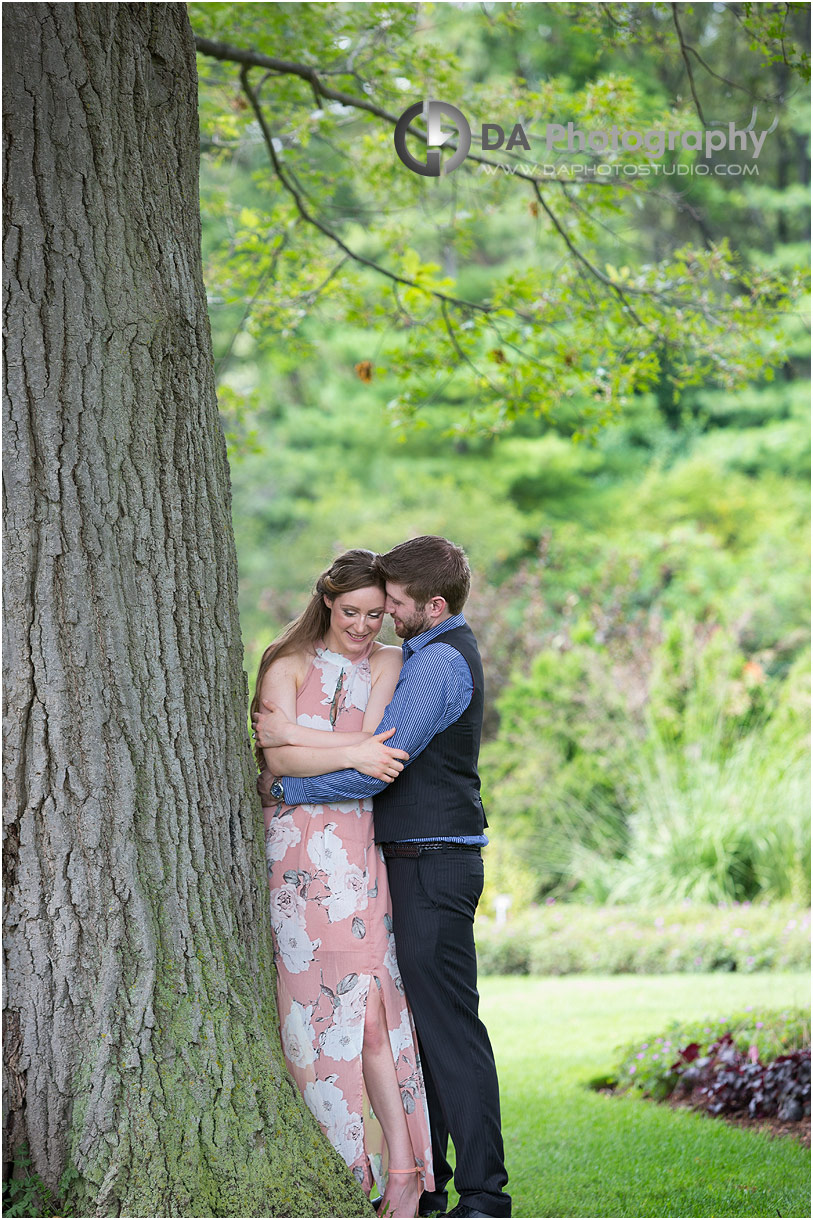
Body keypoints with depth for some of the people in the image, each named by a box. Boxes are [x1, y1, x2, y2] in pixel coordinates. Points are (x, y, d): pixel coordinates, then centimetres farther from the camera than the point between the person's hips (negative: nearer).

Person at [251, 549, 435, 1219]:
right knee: (315, 1000, -3)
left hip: (361, 849, 0)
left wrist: (288, 732, -7)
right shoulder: (288, 665, 10)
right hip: (298, 853, 0)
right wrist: (353, 753, -17)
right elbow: (279, 758, -5)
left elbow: (371, 744, -3)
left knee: (371, 999, -8)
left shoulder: (389, 663, 12)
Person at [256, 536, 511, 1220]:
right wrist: (292, 734, 7)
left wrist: (285, 788, -11)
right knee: (416, 1022, 13)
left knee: (450, 1026, -9)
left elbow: (375, 770, -21)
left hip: (433, 864, -11)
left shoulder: (439, 663, -16)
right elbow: (381, 744, 18)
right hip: (419, 861, 11)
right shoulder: (442, 651, 18)